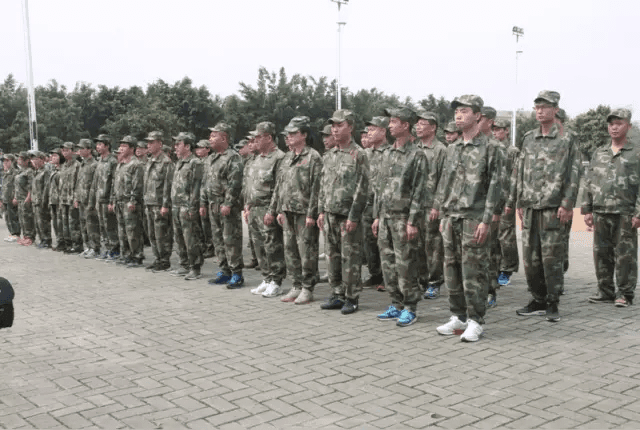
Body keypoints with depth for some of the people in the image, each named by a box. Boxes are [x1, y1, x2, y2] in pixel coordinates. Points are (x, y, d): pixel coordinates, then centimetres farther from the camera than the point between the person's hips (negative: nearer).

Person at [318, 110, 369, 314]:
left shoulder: (358, 155, -8)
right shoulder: (329, 155, 13)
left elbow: (362, 188, -13)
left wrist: (353, 217, -17)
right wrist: (321, 210, 12)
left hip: (348, 215, -7)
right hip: (330, 214, 7)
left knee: (350, 259, 0)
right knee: (333, 257, 11)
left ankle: (352, 298, 9)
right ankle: (337, 294, 21)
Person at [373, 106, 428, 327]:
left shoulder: (417, 155, -9)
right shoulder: (387, 154, 14)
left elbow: (418, 191, -13)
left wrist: (412, 222, -17)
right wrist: (377, 216, 15)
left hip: (404, 217, -7)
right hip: (386, 217, 7)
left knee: (405, 265, -4)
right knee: (388, 264, 10)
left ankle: (410, 308, 7)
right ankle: (396, 305, 20)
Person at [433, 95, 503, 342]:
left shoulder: (488, 149, -5)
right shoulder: (452, 149, 13)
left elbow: (494, 187, -9)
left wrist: (486, 221, -14)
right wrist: (438, 207, 20)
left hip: (474, 219, -6)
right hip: (451, 219, 6)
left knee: (474, 273, -3)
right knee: (452, 270, 9)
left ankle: (475, 321, 6)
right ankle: (458, 317, 20)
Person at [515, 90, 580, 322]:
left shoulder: (566, 139, -1)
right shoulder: (528, 138, 13)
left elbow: (573, 174, -4)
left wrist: (567, 205, -11)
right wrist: (520, 203, 12)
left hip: (553, 208, -5)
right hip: (530, 208, 5)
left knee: (552, 258, -2)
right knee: (530, 257, 7)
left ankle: (553, 303, 8)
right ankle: (538, 301, 19)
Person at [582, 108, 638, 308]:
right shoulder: (599, 153, 15)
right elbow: (588, 183, 15)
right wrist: (586, 210, 9)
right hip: (601, 213, 4)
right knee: (602, 254, 7)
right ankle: (605, 291, 17)